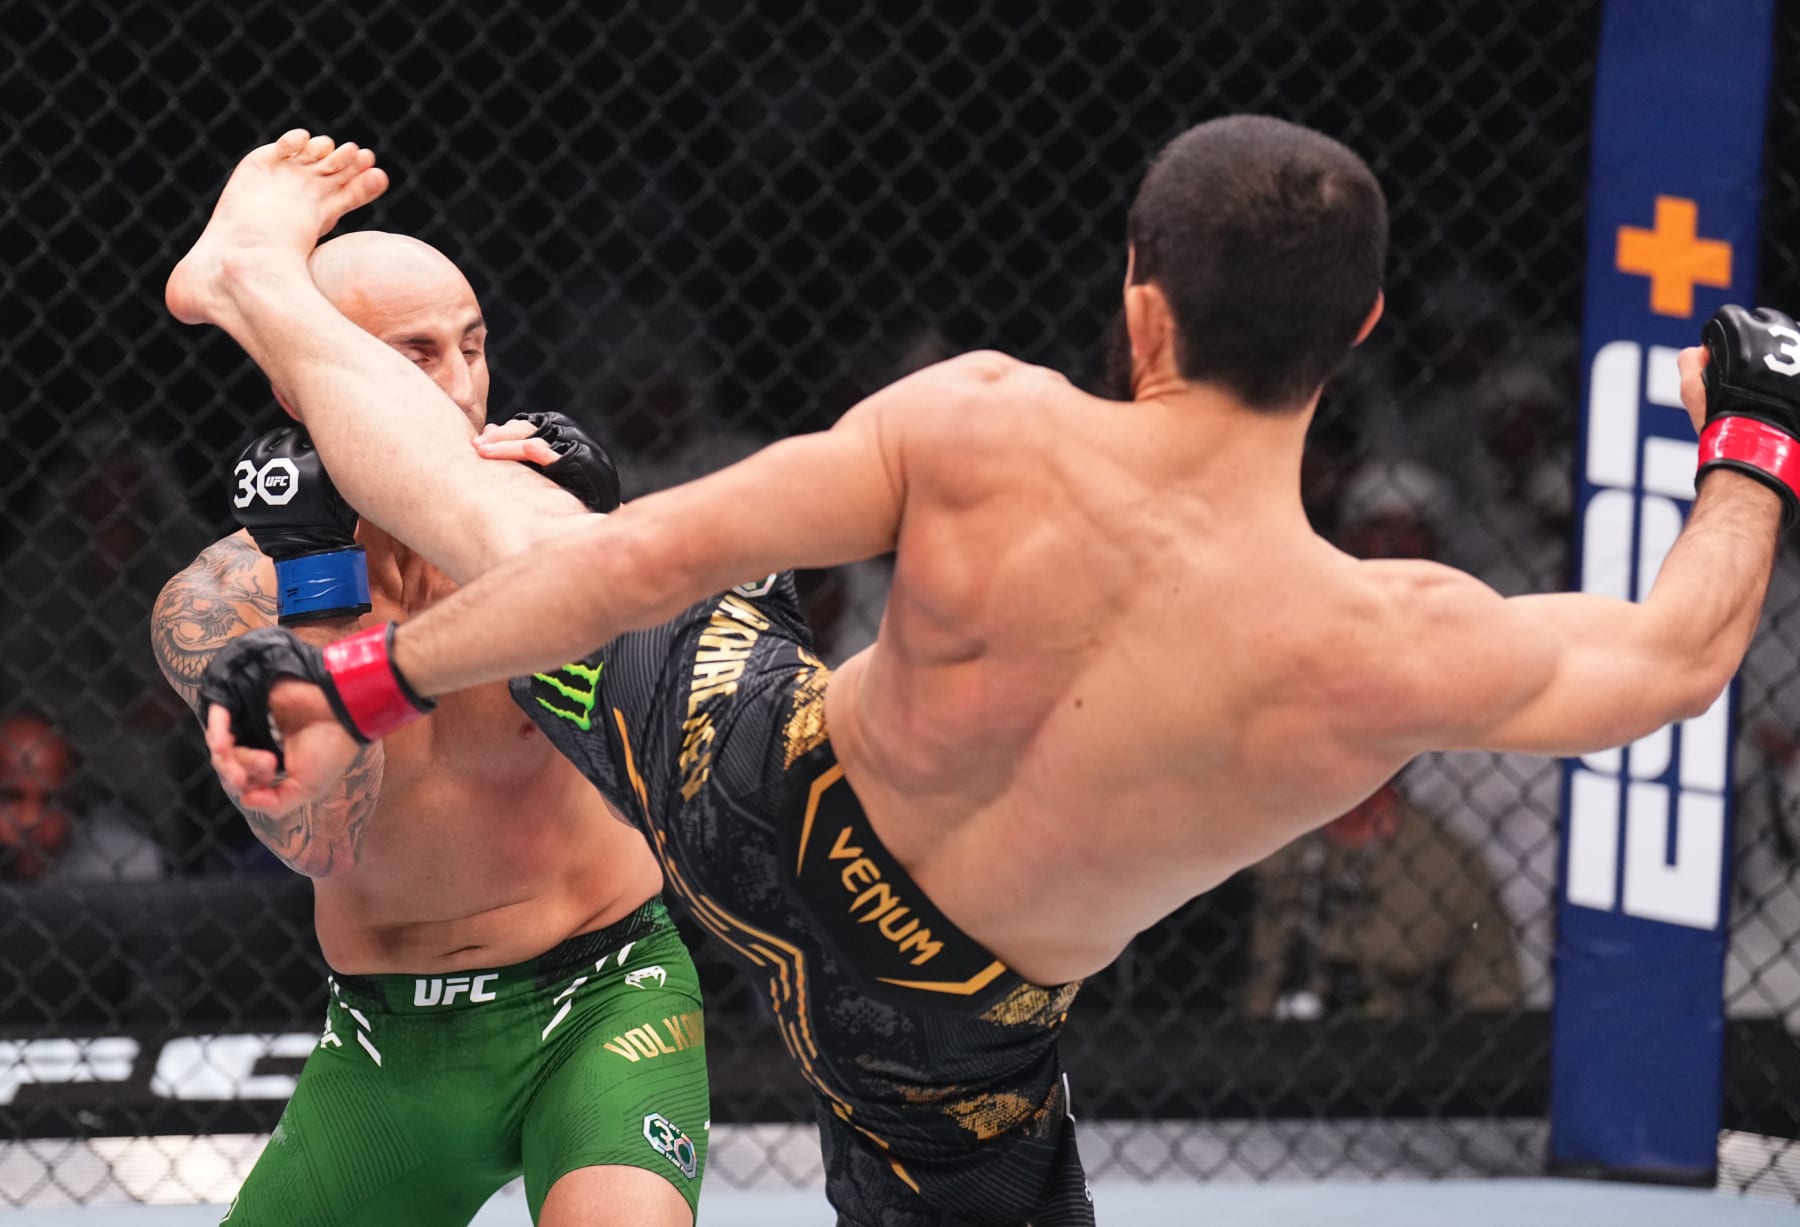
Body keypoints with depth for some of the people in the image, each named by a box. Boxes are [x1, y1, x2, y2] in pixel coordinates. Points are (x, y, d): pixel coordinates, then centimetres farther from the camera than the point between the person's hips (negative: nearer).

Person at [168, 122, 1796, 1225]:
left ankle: (261, 279, 47)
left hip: (744, 789, 2)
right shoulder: (1392, 654, -29)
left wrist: (365, 685, -11)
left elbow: (649, 561, -23)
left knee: (489, 508, 25)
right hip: (931, 1038, -1)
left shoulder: (984, 431, -27)